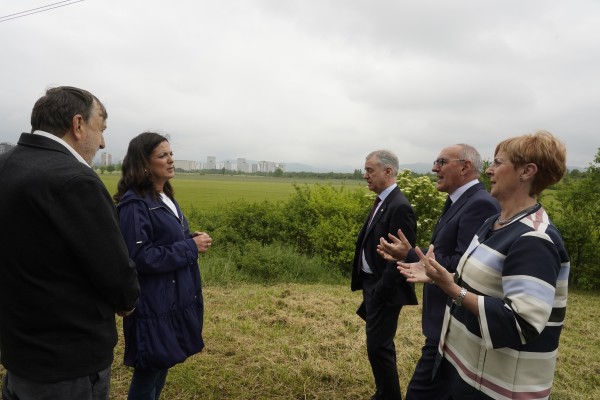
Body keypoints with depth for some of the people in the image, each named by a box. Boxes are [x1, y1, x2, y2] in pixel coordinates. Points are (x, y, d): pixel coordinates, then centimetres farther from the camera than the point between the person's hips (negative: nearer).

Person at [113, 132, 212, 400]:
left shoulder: (165, 197, 8)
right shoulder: (135, 205, -19)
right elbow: (139, 257, -23)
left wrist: (192, 240, -2)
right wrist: (191, 247, -19)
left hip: (175, 300, 9)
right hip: (154, 305, -8)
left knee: (163, 364, 20)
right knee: (149, 369, 7)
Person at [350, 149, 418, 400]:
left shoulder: (400, 206, -21)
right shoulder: (382, 201, 8)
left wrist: (380, 291, -19)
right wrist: (370, 287, 14)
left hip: (383, 290, -9)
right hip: (372, 283, 9)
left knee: (378, 346, 1)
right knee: (380, 345, 19)